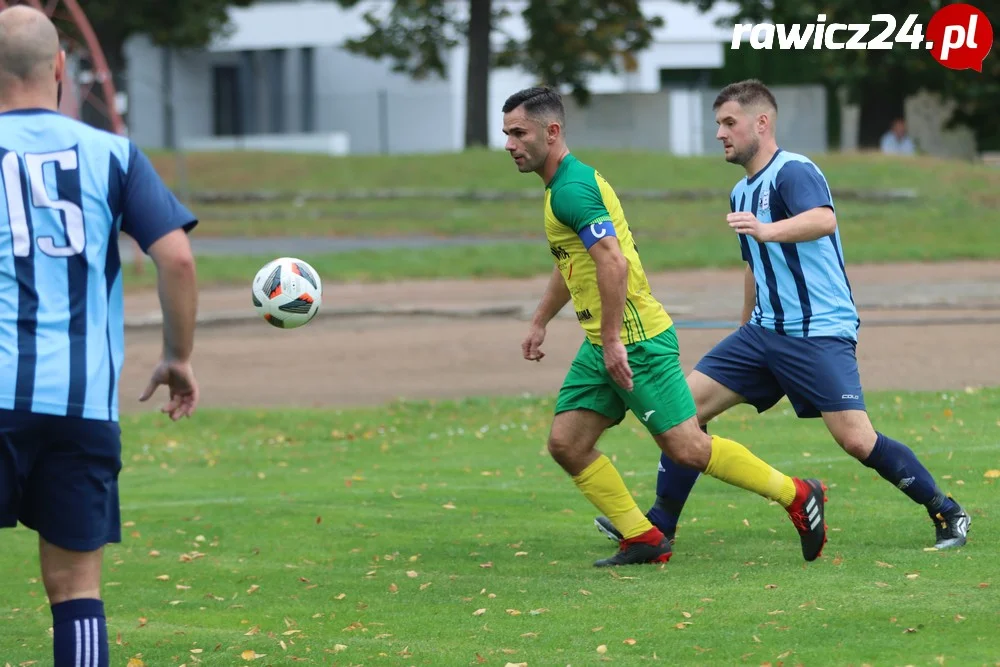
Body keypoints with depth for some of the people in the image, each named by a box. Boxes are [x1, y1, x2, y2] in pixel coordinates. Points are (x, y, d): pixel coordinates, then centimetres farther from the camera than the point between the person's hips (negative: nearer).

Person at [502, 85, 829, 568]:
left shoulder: (571, 189, -18)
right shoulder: (561, 186, 15)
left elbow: (613, 262, -28)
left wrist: (613, 340, -27)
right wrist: (539, 322, 33)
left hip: (636, 339, -10)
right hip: (603, 342, 10)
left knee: (686, 448, -8)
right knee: (566, 443, 4)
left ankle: (798, 496, 4)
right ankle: (643, 540, 8)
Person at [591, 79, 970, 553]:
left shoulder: (793, 172, -12)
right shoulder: (742, 193, 16)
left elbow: (823, 220, -34)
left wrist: (766, 230, -50)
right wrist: (747, 331, 34)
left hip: (820, 332, -9)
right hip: (764, 331, 9)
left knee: (856, 439, -16)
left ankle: (946, 514, 0)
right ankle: (659, 524, 8)